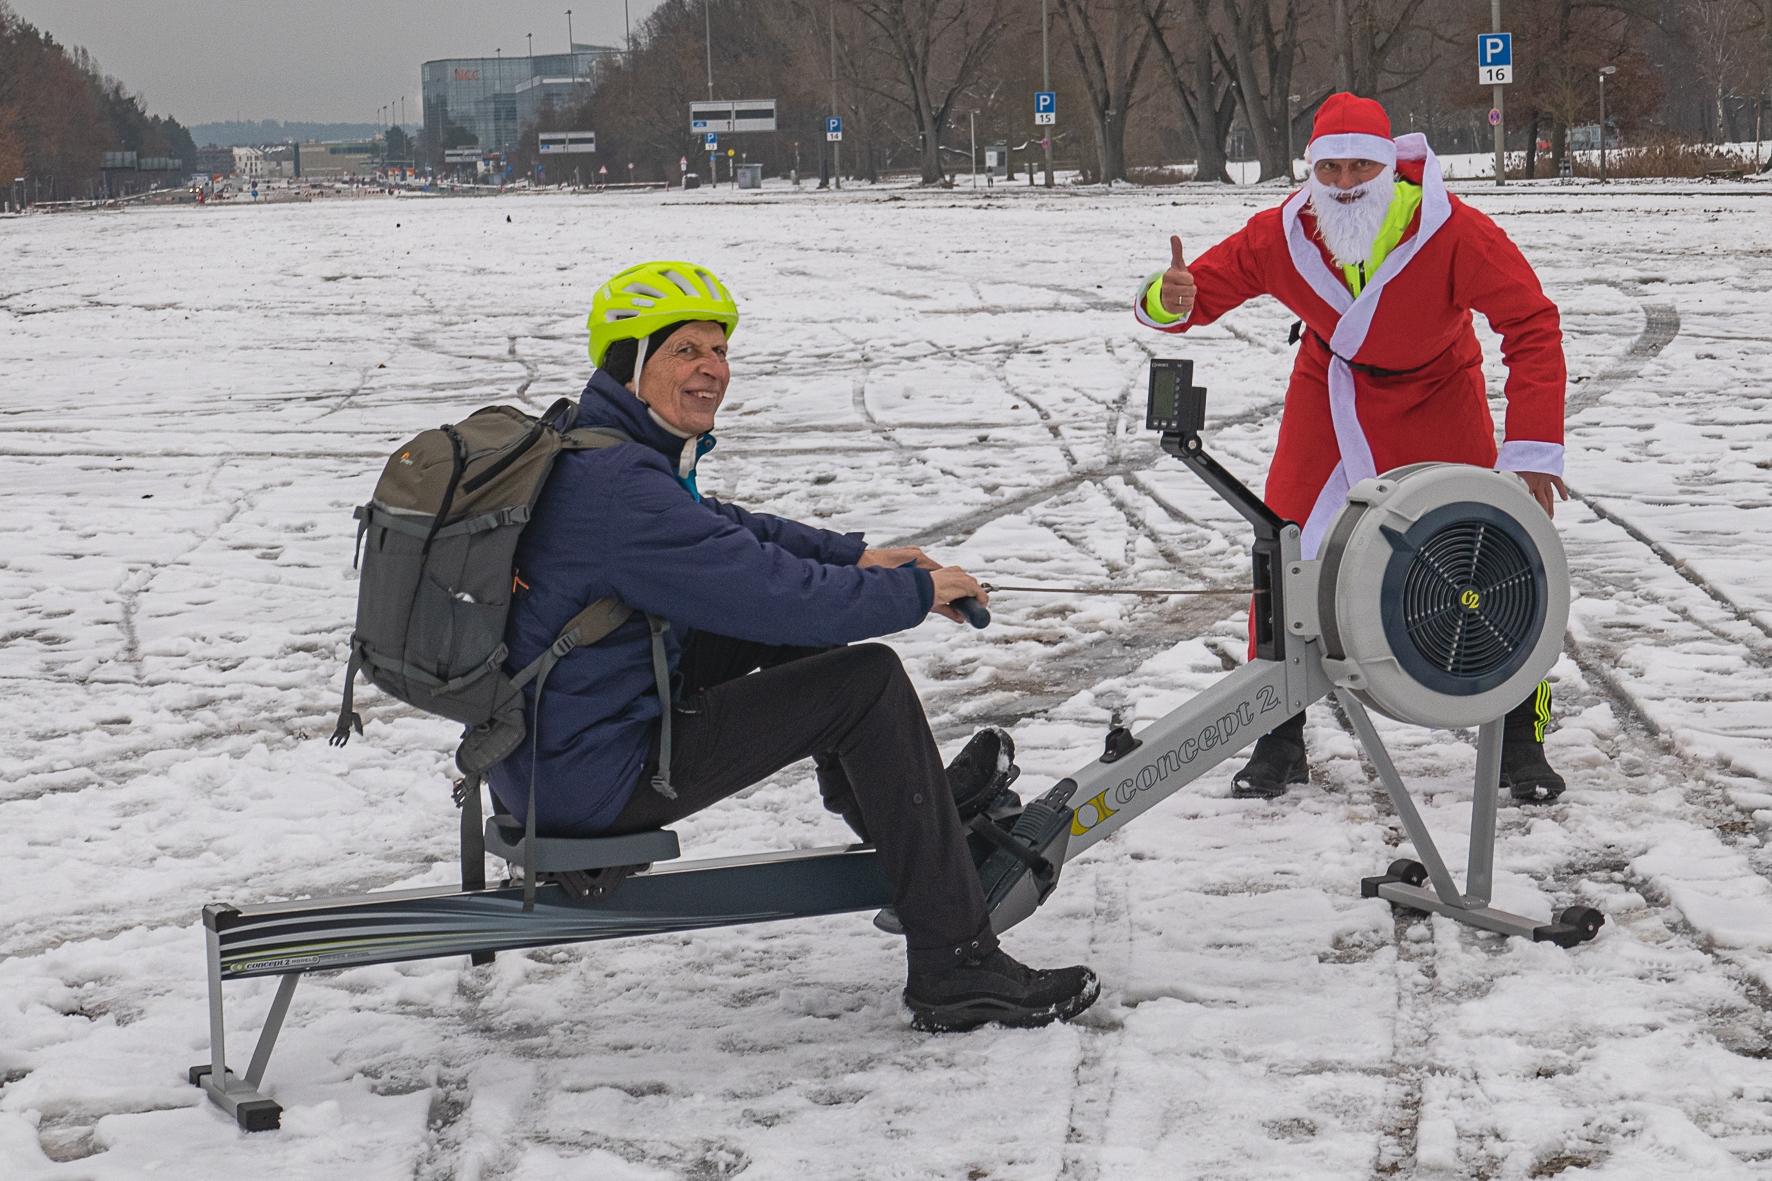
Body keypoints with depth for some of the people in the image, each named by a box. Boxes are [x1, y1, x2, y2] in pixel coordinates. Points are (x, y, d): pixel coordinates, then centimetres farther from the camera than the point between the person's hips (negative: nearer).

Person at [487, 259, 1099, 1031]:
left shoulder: (587, 457, 8)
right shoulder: (621, 488, -24)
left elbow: (726, 533, 22)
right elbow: (779, 594, -24)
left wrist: (854, 555, 12)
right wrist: (916, 591, -9)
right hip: (597, 781, -11)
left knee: (783, 575, 17)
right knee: (869, 683, -11)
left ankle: (895, 804, 29)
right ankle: (954, 972, -9)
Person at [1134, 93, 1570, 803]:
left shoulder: (1451, 232, -30)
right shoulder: (1282, 235, -23)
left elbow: (1533, 327, -25)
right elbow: (1204, 287, -13)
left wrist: (1532, 448, -31)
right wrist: (1169, 301, -40)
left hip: (1435, 394, -2)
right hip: (1329, 391, 2)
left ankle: (1521, 740, 6)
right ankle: (1279, 738, 11)